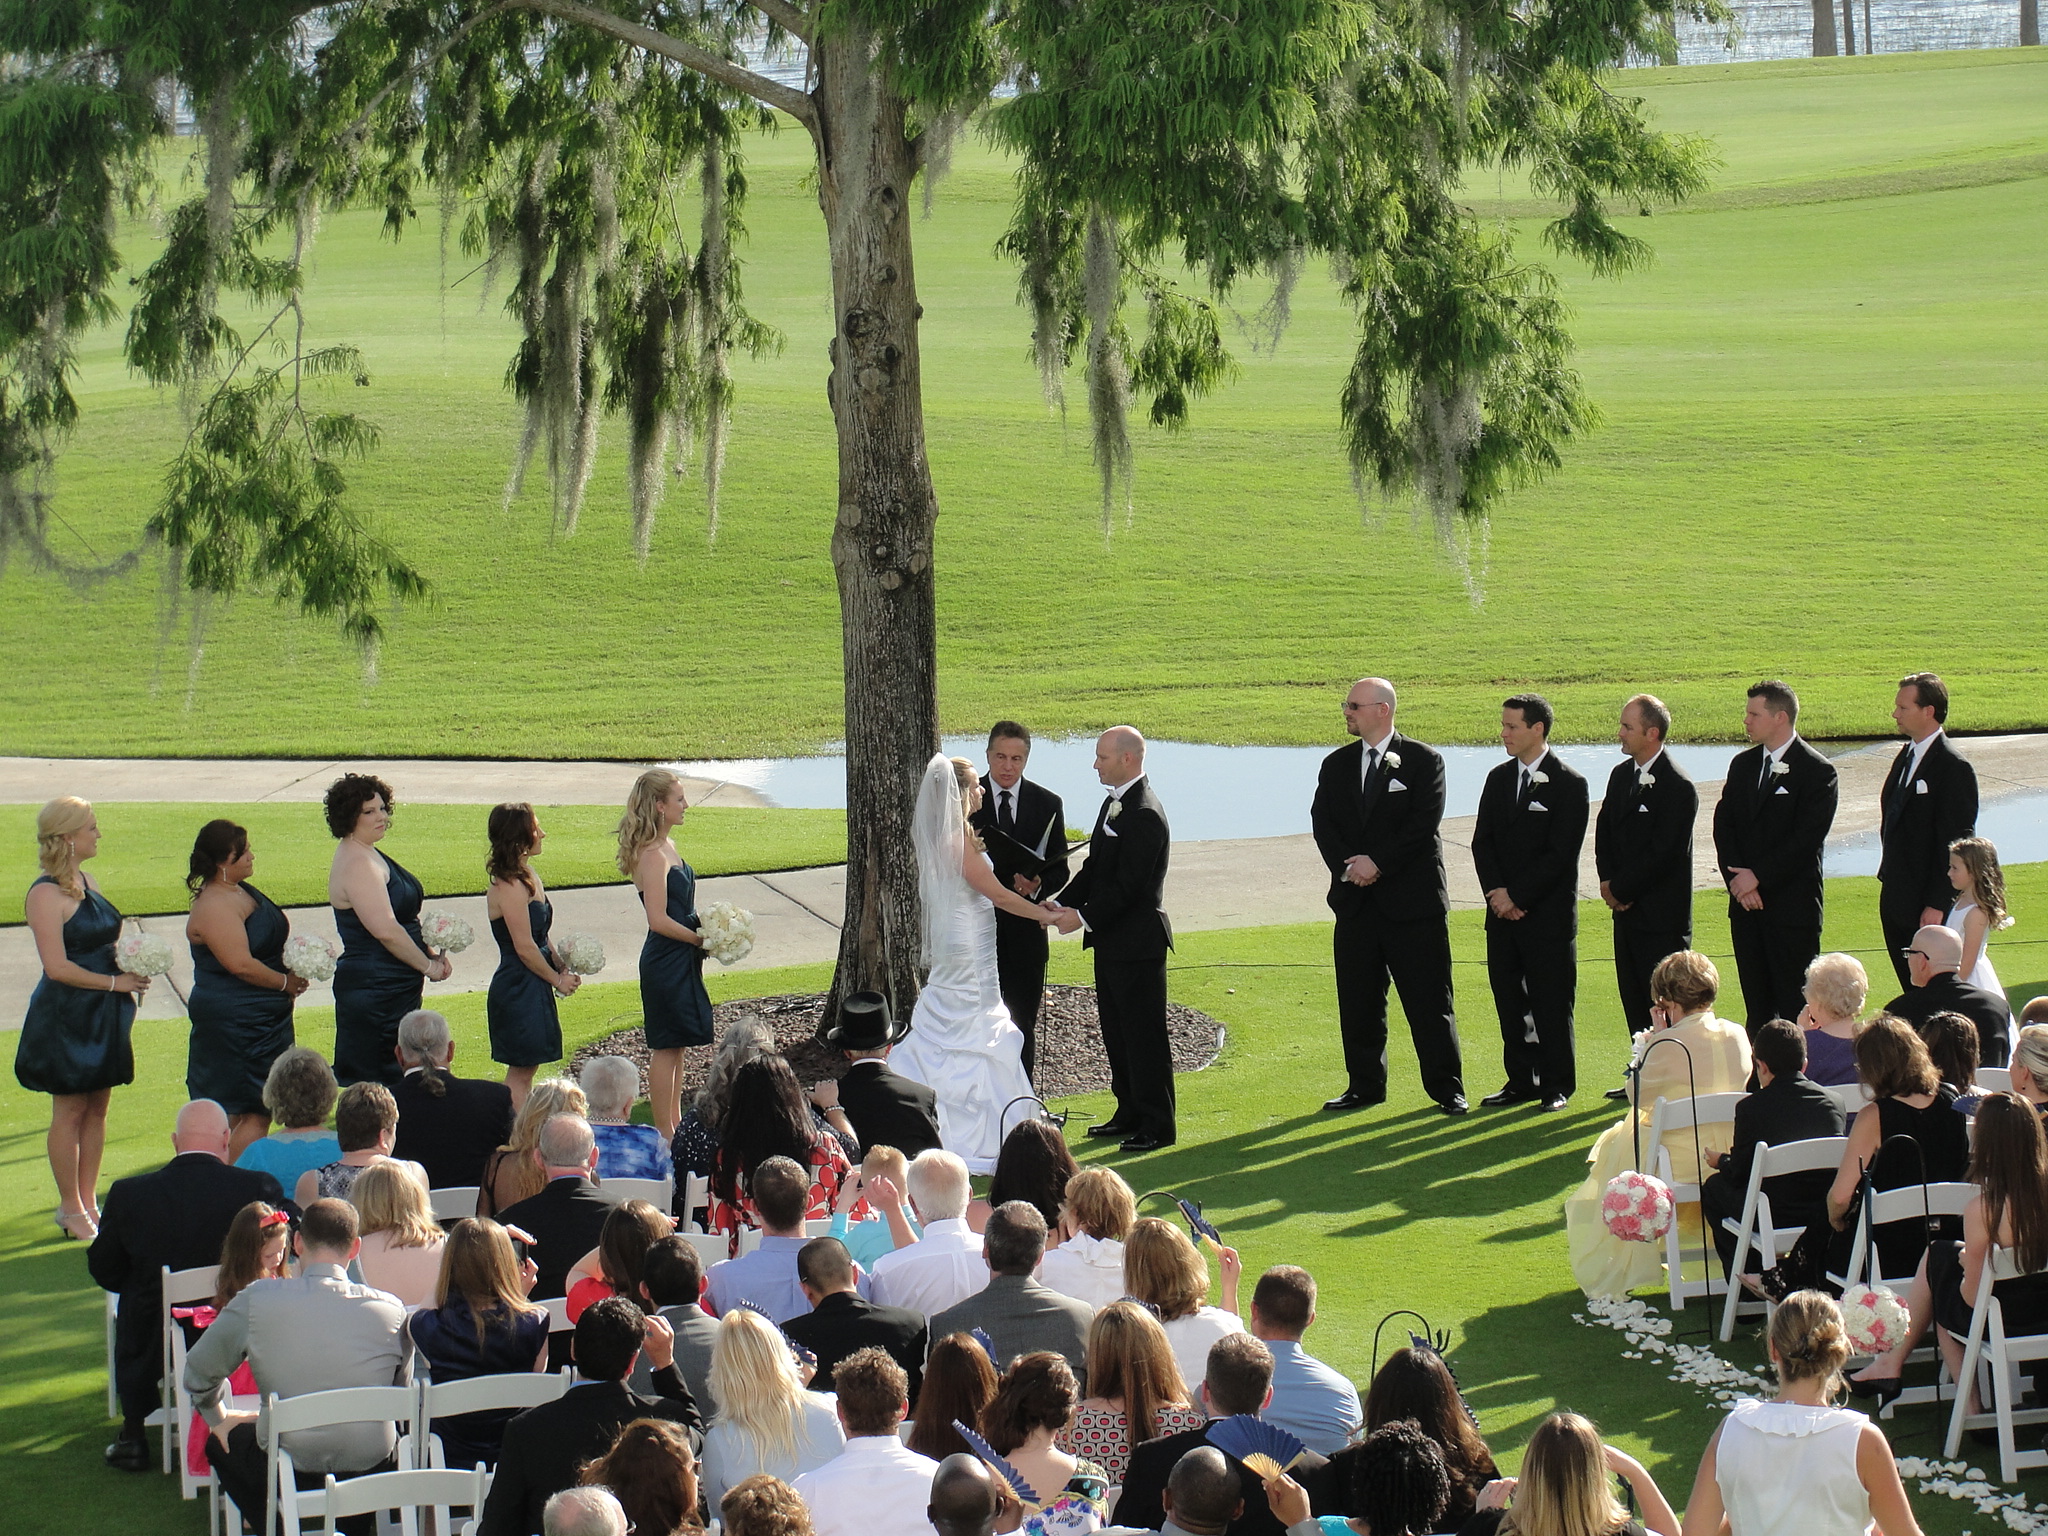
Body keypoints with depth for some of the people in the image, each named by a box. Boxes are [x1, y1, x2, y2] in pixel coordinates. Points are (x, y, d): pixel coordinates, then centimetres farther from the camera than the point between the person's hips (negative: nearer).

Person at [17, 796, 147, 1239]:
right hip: (66, 1016, -8)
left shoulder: (86, 882, 10)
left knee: (97, 1107, 12)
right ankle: (71, 1208, 10)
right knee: (70, 1111, 1)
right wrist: (113, 982, -15)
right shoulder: (46, 894, -16)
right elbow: (57, 967, -21)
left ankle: (88, 1200, 21)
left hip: (102, 1016, 8)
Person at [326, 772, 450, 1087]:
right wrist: (427, 965, -11)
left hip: (396, 989, 11)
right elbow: (385, 930, -23)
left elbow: (404, 918, 23)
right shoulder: (356, 864, -18)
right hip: (373, 989, -11)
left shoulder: (369, 855, 15)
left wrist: (433, 955, 9)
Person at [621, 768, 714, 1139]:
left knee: (675, 1045, 17)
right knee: (666, 1047, -2)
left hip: (681, 960, 10)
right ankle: (666, 1135, 4)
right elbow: (659, 920, -23)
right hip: (665, 962, -10)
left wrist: (705, 935, 8)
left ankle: (675, 1123, 26)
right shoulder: (652, 855, -19)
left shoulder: (665, 848, 12)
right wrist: (701, 940, -13)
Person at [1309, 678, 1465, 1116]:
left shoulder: (1423, 761, -2)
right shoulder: (1336, 766, 12)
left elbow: (1423, 825, -11)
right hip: (1356, 901, 5)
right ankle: (1364, 1085, 17)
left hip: (1413, 899, -4)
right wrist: (1348, 866, -13)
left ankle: (1446, 1088, 5)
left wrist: (1377, 862, -16)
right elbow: (1323, 824, 4)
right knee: (1357, 1001, 7)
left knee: (1429, 1000, -2)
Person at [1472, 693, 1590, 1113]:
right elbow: (1482, 842, 10)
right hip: (1503, 909, 6)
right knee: (1509, 1000, 7)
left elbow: (1560, 853, -12)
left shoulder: (1569, 783, -7)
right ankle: (1521, 1081, 15)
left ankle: (1556, 1085, 8)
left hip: (1549, 911, -6)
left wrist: (1516, 895, -13)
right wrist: (1496, 891, -6)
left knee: (1551, 1003, -1)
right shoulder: (1499, 778, 12)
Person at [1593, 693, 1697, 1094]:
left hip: (1662, 913, -8)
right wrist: (1608, 880, -2)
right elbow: (1605, 832, 15)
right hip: (1627, 909, 8)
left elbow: (1663, 853, -18)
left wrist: (1621, 889, -12)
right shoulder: (1621, 775, 10)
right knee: (1633, 997, 12)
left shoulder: (1678, 787, -15)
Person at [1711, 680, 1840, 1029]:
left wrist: (1758, 876, -14)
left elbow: (1806, 840, -14)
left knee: (1794, 1007, -6)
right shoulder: (1742, 765, 13)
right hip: (1746, 906, 6)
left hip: (1793, 906, -6)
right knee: (1757, 1006, 8)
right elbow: (1723, 826, 8)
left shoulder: (1817, 772, -7)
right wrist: (1737, 879, -7)